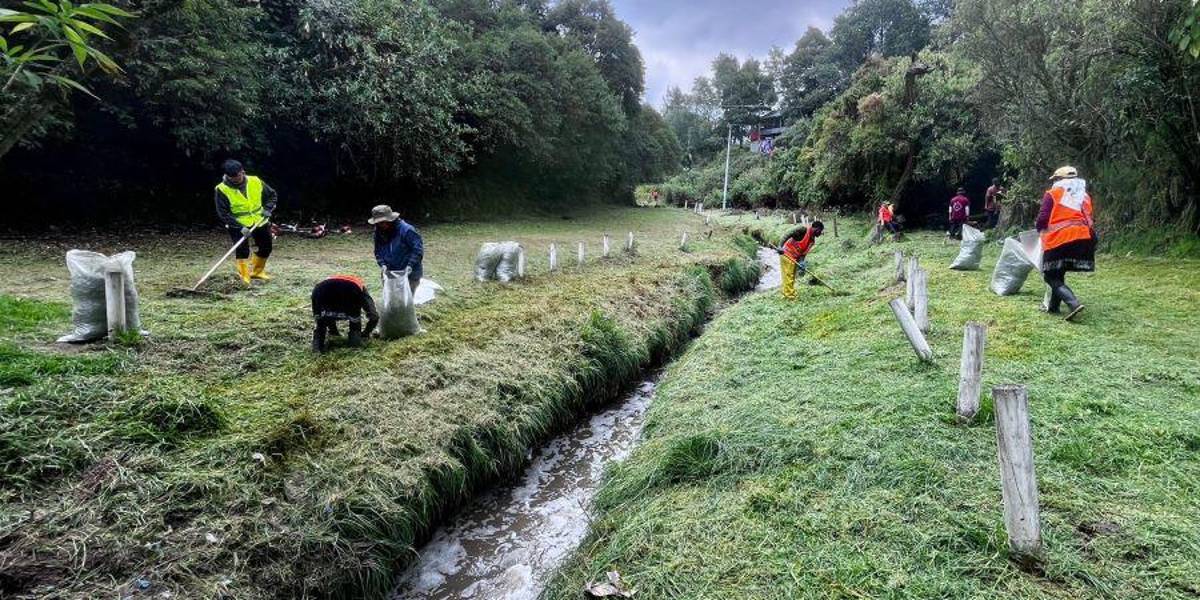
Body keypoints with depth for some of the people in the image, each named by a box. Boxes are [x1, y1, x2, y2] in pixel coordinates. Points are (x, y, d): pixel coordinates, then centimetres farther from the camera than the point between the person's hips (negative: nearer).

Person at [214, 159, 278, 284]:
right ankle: (244, 277, -8)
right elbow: (223, 214, -16)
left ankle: (257, 271, 34)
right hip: (238, 225, -4)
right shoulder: (222, 189, -15)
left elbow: (272, 195, 7)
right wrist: (240, 227, -26)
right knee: (242, 250, -17)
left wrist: (268, 208, -11)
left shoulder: (255, 181, -7)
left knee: (266, 247, 13)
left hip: (259, 221, 4)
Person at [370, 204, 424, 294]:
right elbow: (378, 251, 9)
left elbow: (418, 249, -19)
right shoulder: (379, 232, 0)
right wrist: (382, 264, -9)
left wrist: (410, 265, -25)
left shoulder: (406, 230, -19)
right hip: (391, 273, 6)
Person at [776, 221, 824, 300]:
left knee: (792, 278, 14)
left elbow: (804, 252, 8)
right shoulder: (804, 230, -15)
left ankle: (787, 294, 24)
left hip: (794, 259, 9)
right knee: (788, 276, -7)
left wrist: (802, 263, -8)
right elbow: (788, 235, -19)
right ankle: (790, 297, -4)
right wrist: (781, 247, -30)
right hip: (786, 255, -9)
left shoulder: (812, 241, 10)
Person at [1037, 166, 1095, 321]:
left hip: (1059, 238, -6)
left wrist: (1041, 230, 18)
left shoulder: (1052, 194, 5)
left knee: (1052, 276, 1)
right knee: (1059, 273, 21)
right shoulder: (1085, 196, 21)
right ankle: (1054, 306, 22)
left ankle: (1073, 303, -20)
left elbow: (1042, 219, -2)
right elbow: (1088, 219, 17)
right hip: (1083, 238, 6)